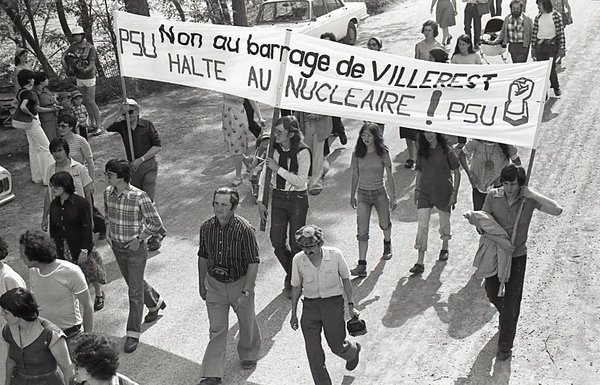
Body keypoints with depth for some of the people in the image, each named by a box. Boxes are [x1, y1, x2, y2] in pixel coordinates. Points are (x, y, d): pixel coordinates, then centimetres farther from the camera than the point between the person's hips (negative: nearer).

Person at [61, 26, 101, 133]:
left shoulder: (90, 48, -16)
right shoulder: (73, 46, 0)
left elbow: (92, 64, -21)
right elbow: (64, 55, -3)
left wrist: (85, 69, -42)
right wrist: (65, 65, -24)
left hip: (89, 77, -6)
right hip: (79, 79, 6)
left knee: (91, 102, -7)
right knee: (85, 102, 11)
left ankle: (98, 125, 0)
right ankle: (92, 124, 21)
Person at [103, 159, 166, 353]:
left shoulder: (139, 197, -24)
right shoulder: (108, 193, -5)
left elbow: (156, 223, -15)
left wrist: (139, 239, -15)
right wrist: (108, 233, 3)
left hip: (135, 249, -6)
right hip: (117, 247, 6)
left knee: (135, 292, 1)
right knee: (134, 282, 23)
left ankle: (133, 334, 11)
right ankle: (155, 303, 50)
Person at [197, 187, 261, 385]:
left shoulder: (244, 229, -22)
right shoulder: (206, 227, -8)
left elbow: (253, 263, -18)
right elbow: (203, 257, 7)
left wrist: (245, 293, -21)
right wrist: (201, 285, 12)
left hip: (239, 283, -2)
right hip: (214, 283, 2)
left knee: (247, 324, 18)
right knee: (217, 330, 5)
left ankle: (249, 354, 46)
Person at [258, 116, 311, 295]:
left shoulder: (303, 152, -16)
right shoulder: (273, 148, -4)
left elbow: (301, 181, -20)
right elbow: (264, 174, 4)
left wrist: (278, 168, -23)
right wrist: (260, 201, 1)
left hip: (297, 199, -4)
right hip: (278, 198, 4)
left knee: (295, 243, 2)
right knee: (277, 241, 3)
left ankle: (293, 280, 23)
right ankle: (291, 274, 28)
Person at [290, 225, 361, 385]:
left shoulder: (335, 254, -15)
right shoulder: (298, 260, -11)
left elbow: (345, 279, 1)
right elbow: (296, 287, 4)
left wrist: (351, 305, 4)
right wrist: (294, 313, 9)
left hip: (333, 302, -1)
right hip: (310, 305, 2)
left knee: (337, 346, 8)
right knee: (313, 353, 1)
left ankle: (353, 350, 44)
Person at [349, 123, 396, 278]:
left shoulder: (382, 153, -8)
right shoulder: (357, 154, -2)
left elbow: (389, 176, -3)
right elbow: (355, 175, 8)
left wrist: (393, 196, -4)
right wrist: (352, 195, 11)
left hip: (379, 193, -1)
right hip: (363, 194, 1)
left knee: (384, 224, 18)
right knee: (362, 230, -7)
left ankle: (387, 244, 52)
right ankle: (362, 265, -8)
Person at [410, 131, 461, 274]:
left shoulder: (445, 151, -7)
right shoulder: (421, 151, 4)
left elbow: (456, 173, -3)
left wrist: (454, 192, -8)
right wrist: (416, 190, 11)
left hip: (443, 193, -2)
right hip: (425, 193, 2)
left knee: (444, 223, 14)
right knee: (422, 226, -7)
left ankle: (444, 248, 44)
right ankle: (420, 263, -7)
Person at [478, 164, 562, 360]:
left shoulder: (528, 199, -15)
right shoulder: (493, 196, -12)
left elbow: (557, 210, -24)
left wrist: (533, 195, -29)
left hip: (517, 256, -2)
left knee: (511, 303, 0)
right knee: (492, 293, 17)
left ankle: (505, 346, 16)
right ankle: (505, 315, 53)